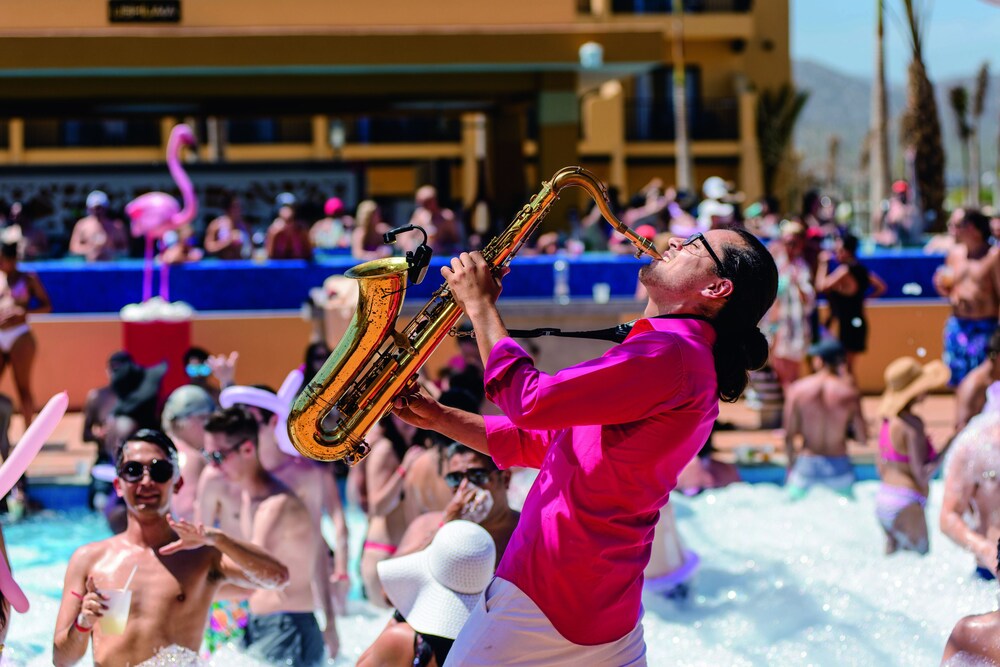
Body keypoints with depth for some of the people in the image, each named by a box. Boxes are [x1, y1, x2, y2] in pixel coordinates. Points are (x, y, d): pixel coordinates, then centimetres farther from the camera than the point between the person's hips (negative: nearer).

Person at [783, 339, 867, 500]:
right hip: (839, 466, 0)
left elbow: (789, 436, -3)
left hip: (806, 464, 0)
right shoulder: (849, 393, -6)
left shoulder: (797, 390, -5)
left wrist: (791, 464, 12)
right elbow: (863, 439, -3)